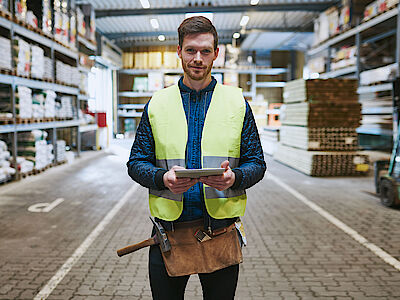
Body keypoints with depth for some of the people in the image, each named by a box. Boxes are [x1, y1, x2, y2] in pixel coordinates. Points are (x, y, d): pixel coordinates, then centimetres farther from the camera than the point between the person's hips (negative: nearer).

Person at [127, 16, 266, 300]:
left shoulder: (238, 103, 5)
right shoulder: (157, 104, 6)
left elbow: (256, 163, 5)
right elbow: (137, 162, 6)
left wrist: (234, 178, -17)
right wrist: (163, 178, -15)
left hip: (221, 229, 0)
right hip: (168, 231, 1)